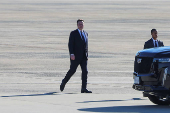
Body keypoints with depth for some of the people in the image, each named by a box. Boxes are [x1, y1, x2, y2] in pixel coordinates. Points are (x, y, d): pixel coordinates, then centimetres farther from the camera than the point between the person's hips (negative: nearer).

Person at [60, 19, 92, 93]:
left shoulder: (85, 33, 15)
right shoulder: (73, 33, -3)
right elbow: (70, 44, -10)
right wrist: (71, 54, -20)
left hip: (84, 56, 5)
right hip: (75, 56, -5)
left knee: (85, 71, -5)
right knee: (72, 70, -1)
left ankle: (84, 88, -7)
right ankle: (64, 82, 22)